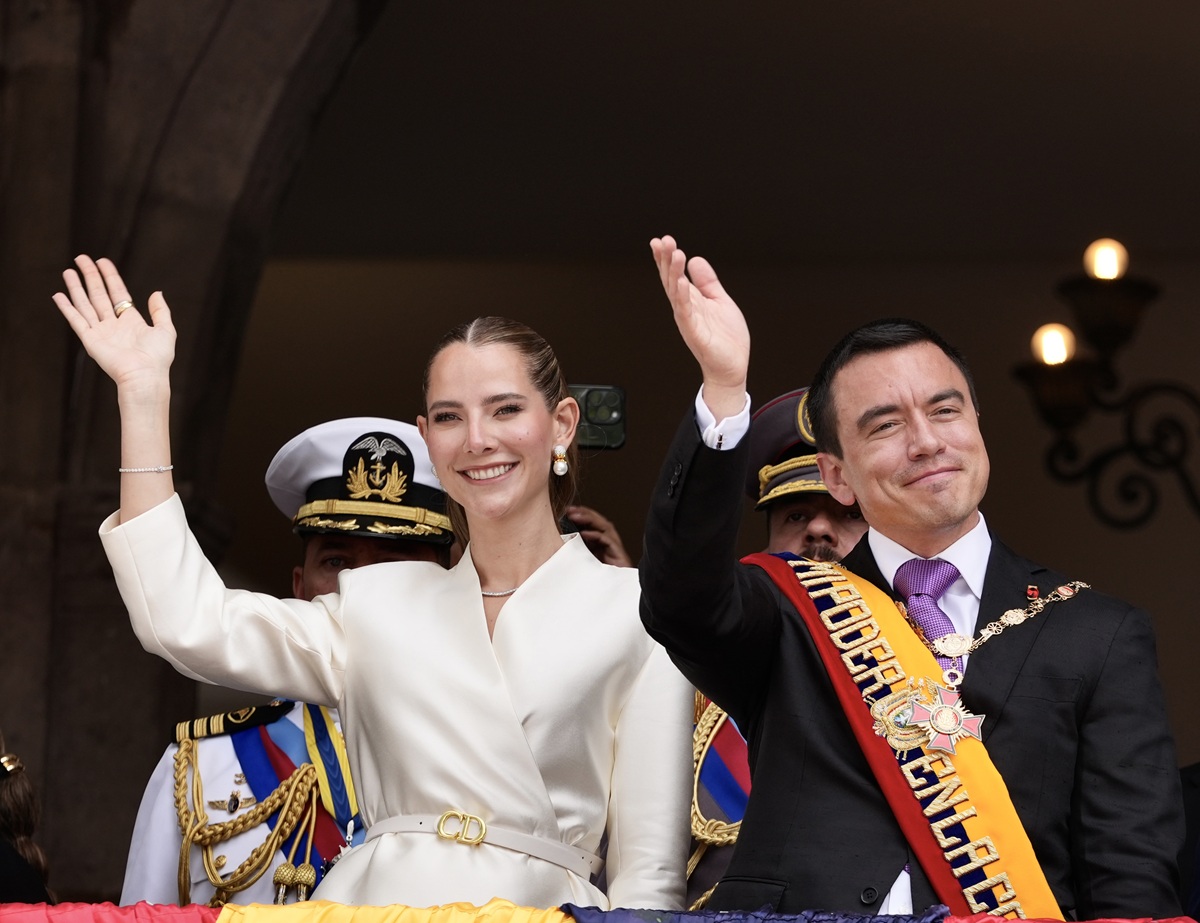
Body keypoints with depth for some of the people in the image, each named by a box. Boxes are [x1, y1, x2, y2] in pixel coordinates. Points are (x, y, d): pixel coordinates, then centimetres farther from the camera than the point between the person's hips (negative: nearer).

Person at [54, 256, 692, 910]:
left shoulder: (631, 611, 8)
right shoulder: (377, 605, 17)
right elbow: (184, 623, 4)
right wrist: (143, 391, 9)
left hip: (543, 907, -5)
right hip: (376, 903, 5)